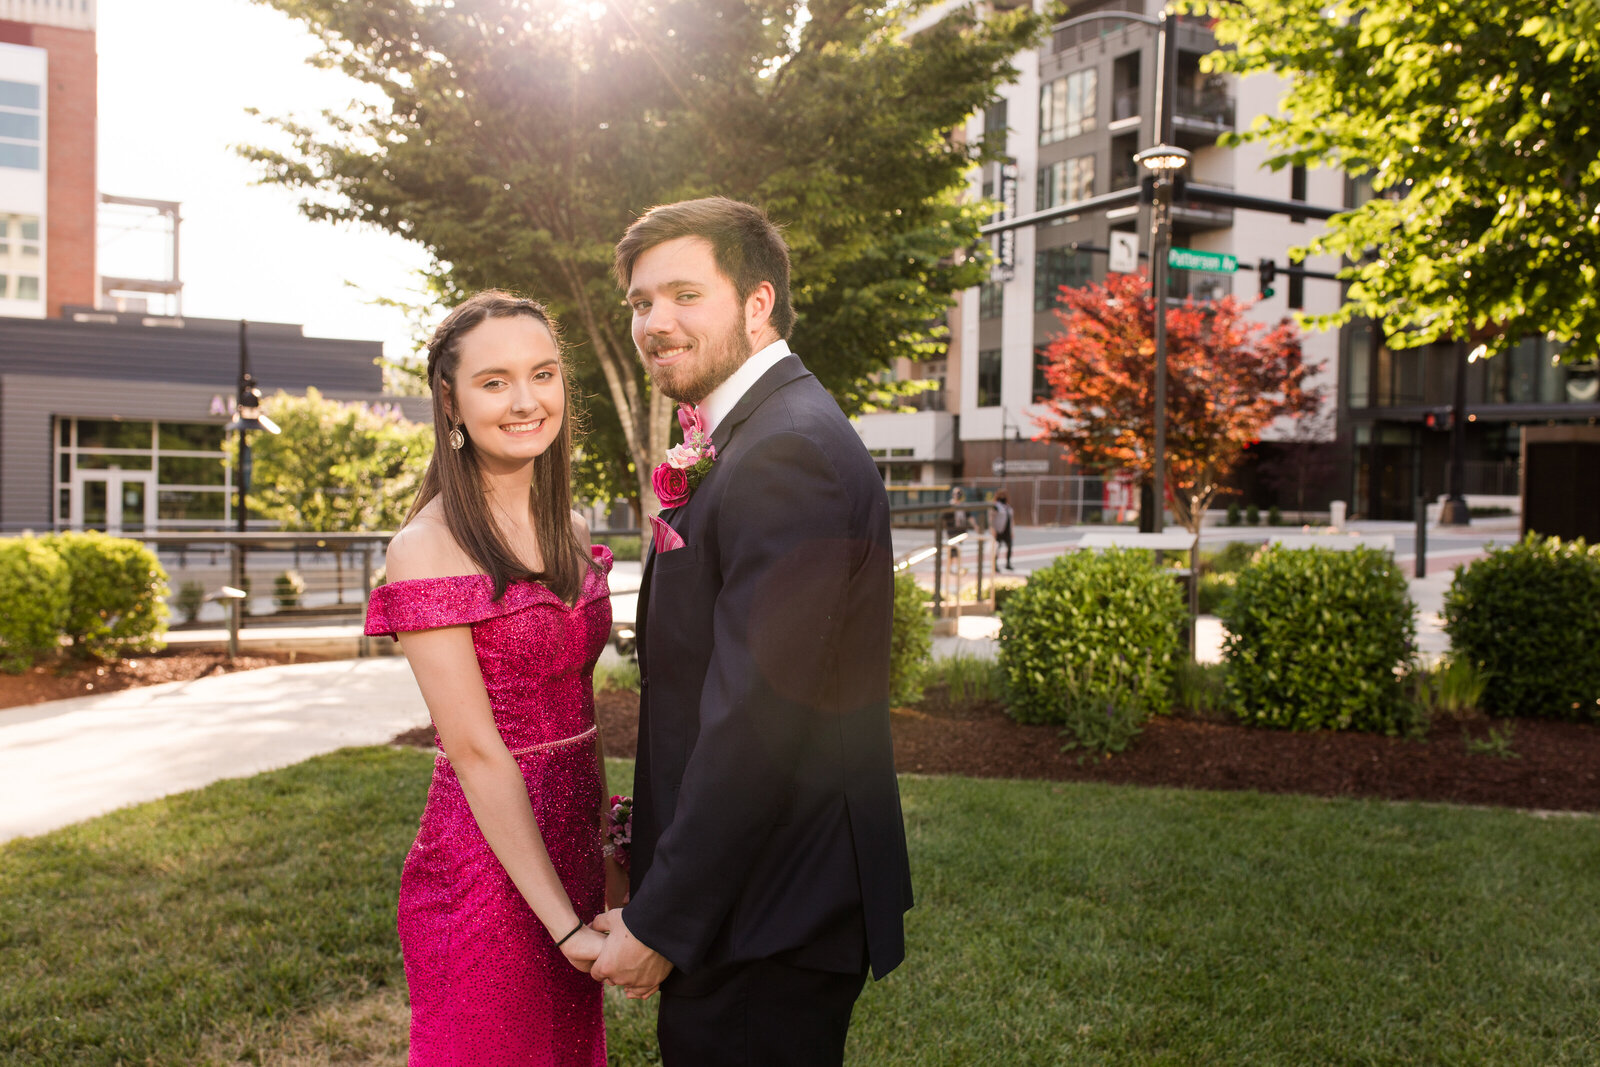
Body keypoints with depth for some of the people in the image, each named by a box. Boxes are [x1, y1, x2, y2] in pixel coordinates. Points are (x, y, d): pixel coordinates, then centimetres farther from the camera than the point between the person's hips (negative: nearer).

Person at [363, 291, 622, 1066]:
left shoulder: (567, 528, 4)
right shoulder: (429, 549, -17)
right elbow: (476, 754, -18)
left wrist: (607, 856, 9)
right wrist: (565, 923, -17)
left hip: (569, 859, 7)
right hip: (487, 877, -7)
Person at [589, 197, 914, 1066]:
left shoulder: (788, 451, -21)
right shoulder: (765, 434, 12)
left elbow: (756, 720, -25)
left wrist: (661, 923, -17)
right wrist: (653, 882, 15)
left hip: (771, 927, -10)